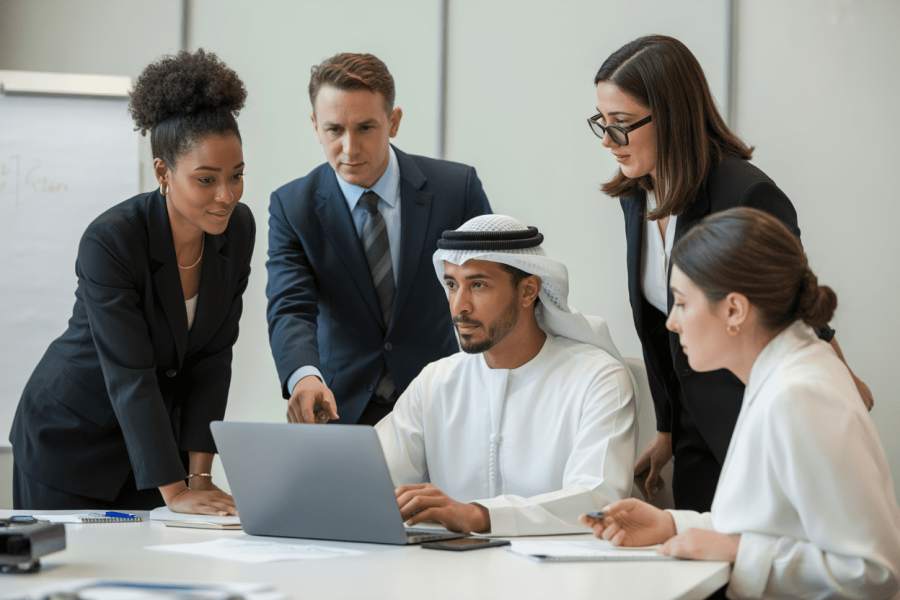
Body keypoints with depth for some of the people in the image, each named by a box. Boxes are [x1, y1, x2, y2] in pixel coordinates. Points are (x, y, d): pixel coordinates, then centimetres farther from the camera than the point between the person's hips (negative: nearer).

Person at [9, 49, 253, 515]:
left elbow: (212, 358, -6)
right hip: (72, 437, -5)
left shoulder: (238, 230, -9)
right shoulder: (109, 241, -27)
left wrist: (199, 478, -11)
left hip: (156, 432, 5)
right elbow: (129, 376, -29)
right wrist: (174, 492, -32)